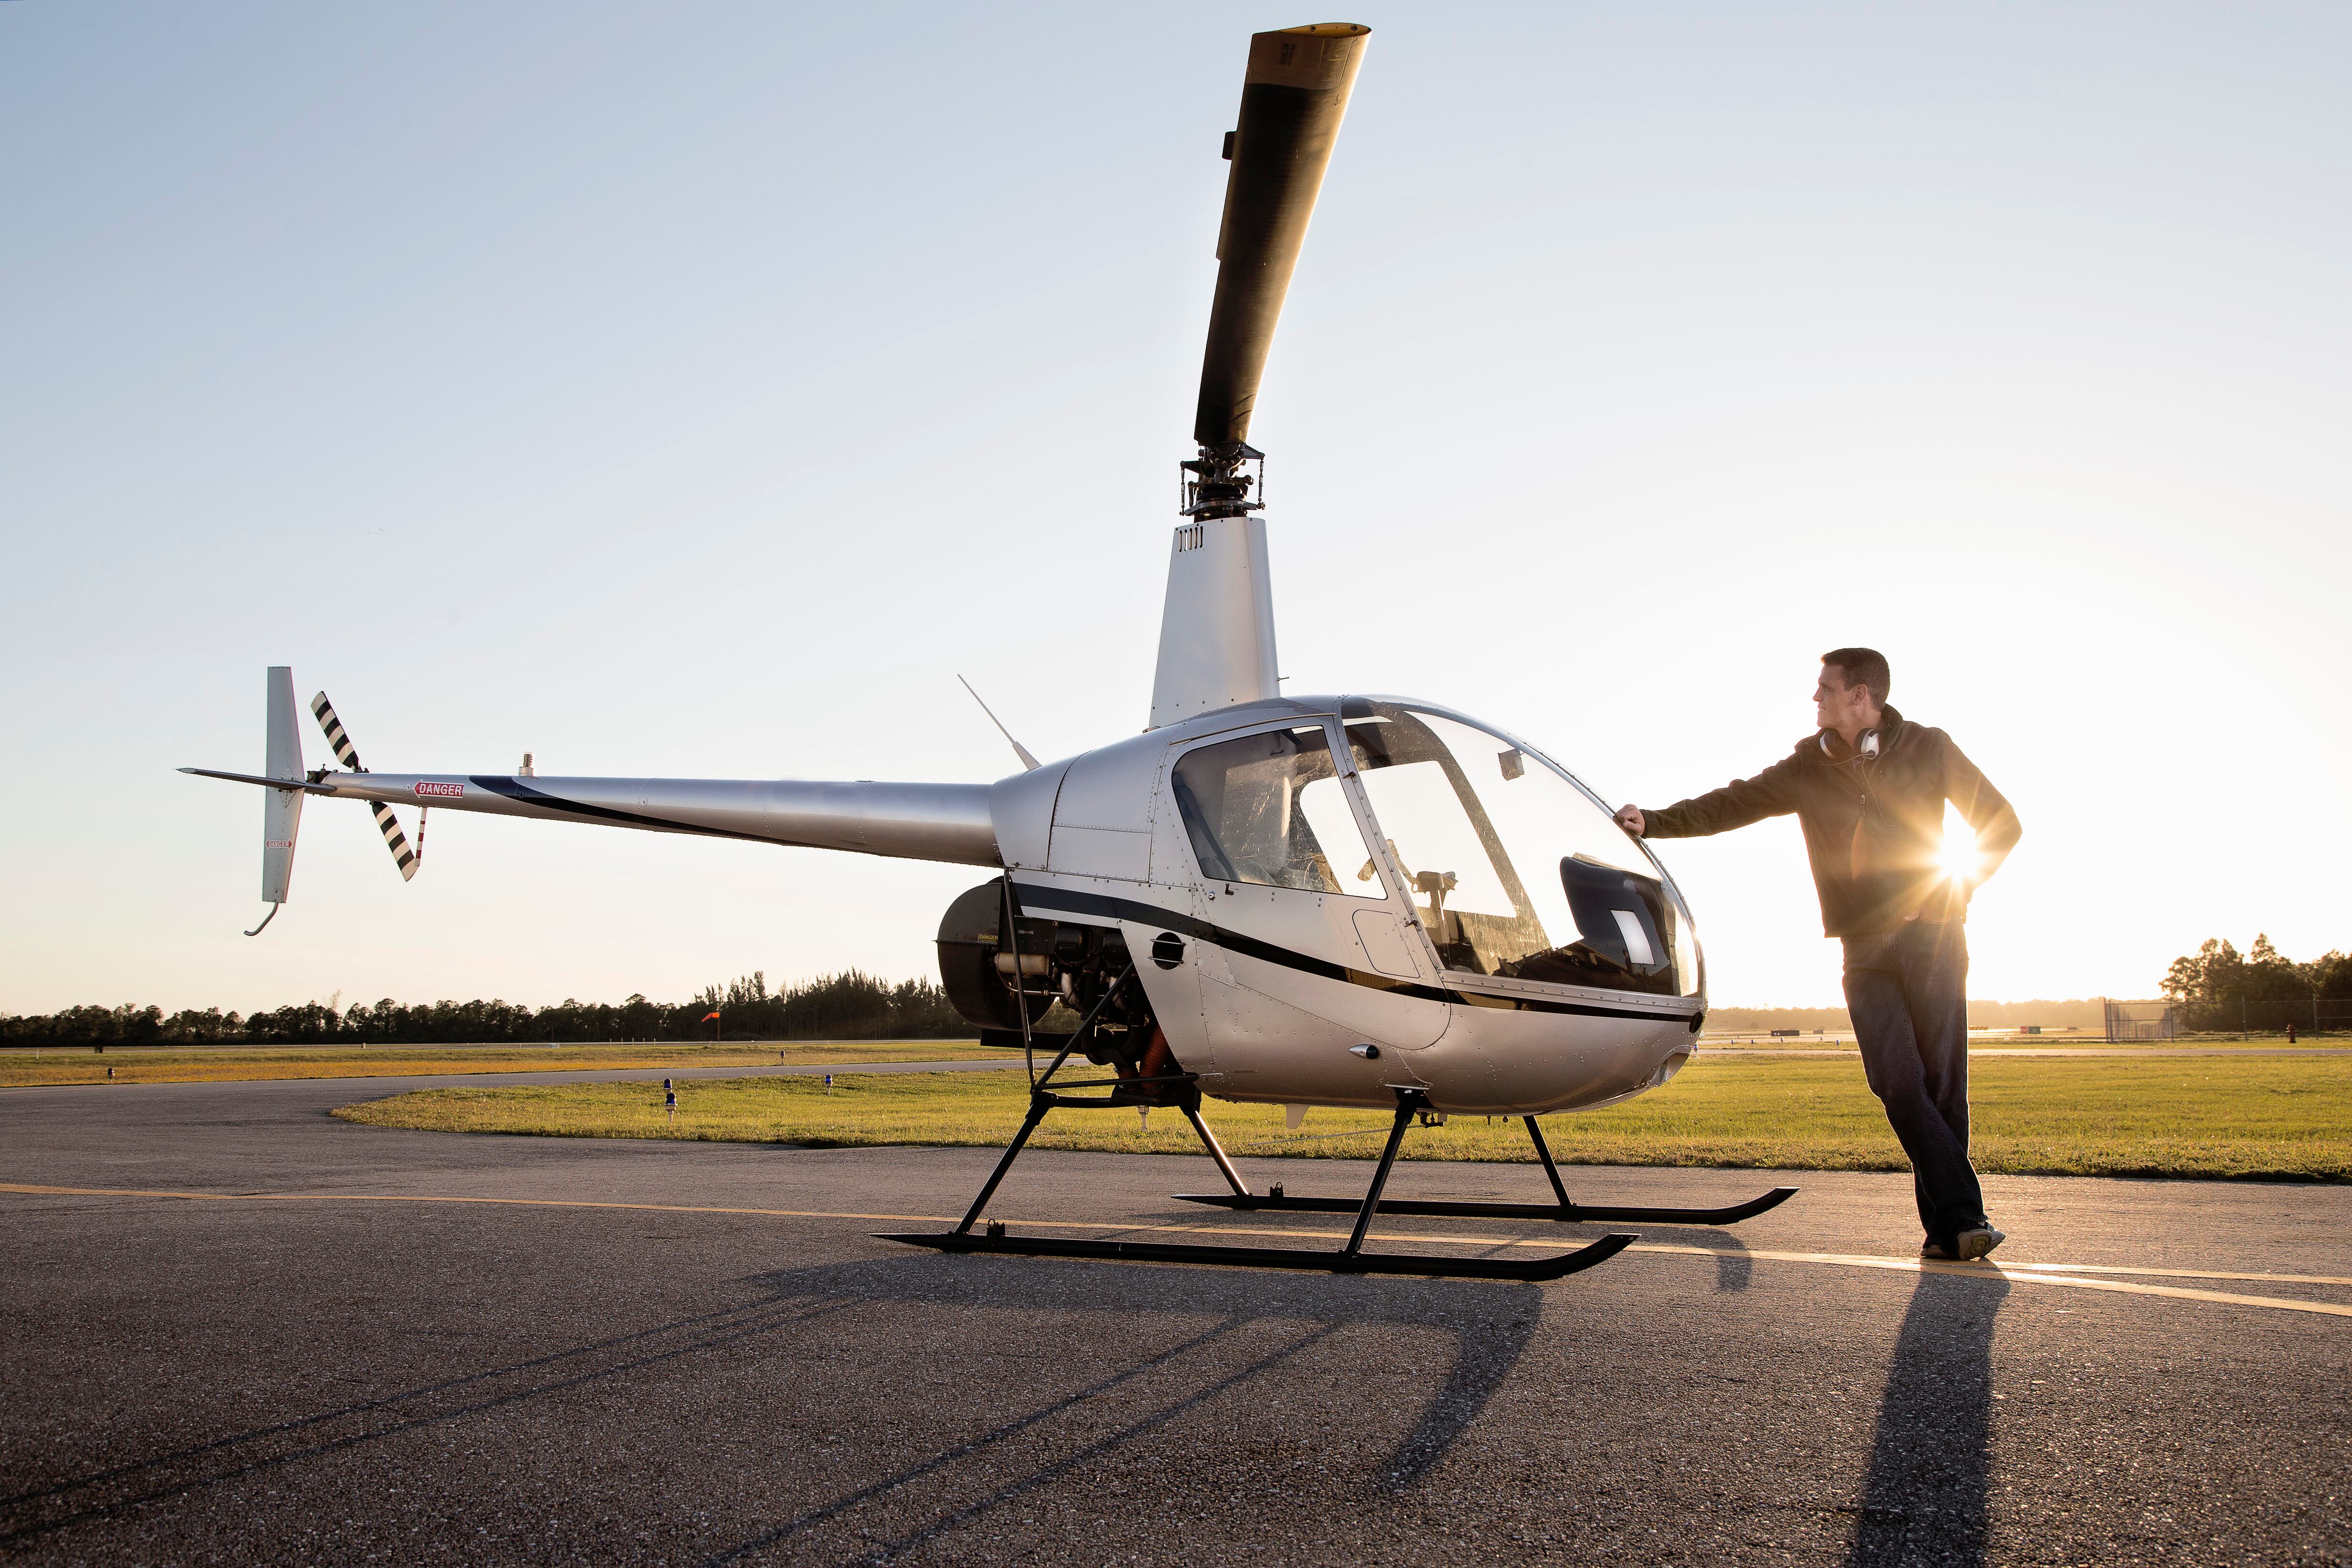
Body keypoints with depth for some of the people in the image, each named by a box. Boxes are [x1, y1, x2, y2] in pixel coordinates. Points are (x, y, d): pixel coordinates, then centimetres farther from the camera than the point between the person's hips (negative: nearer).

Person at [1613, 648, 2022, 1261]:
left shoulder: (1929, 750, 3)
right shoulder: (1808, 768, 9)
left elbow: (2002, 822, 10)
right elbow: (1733, 803, 8)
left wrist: (1962, 886, -1)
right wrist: (1655, 821, -4)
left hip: (1932, 939, -2)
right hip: (1865, 950, 2)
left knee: (1942, 1081, -5)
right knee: (1897, 1081, -12)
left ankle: (1948, 1222, 2)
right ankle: (1962, 1216, -10)